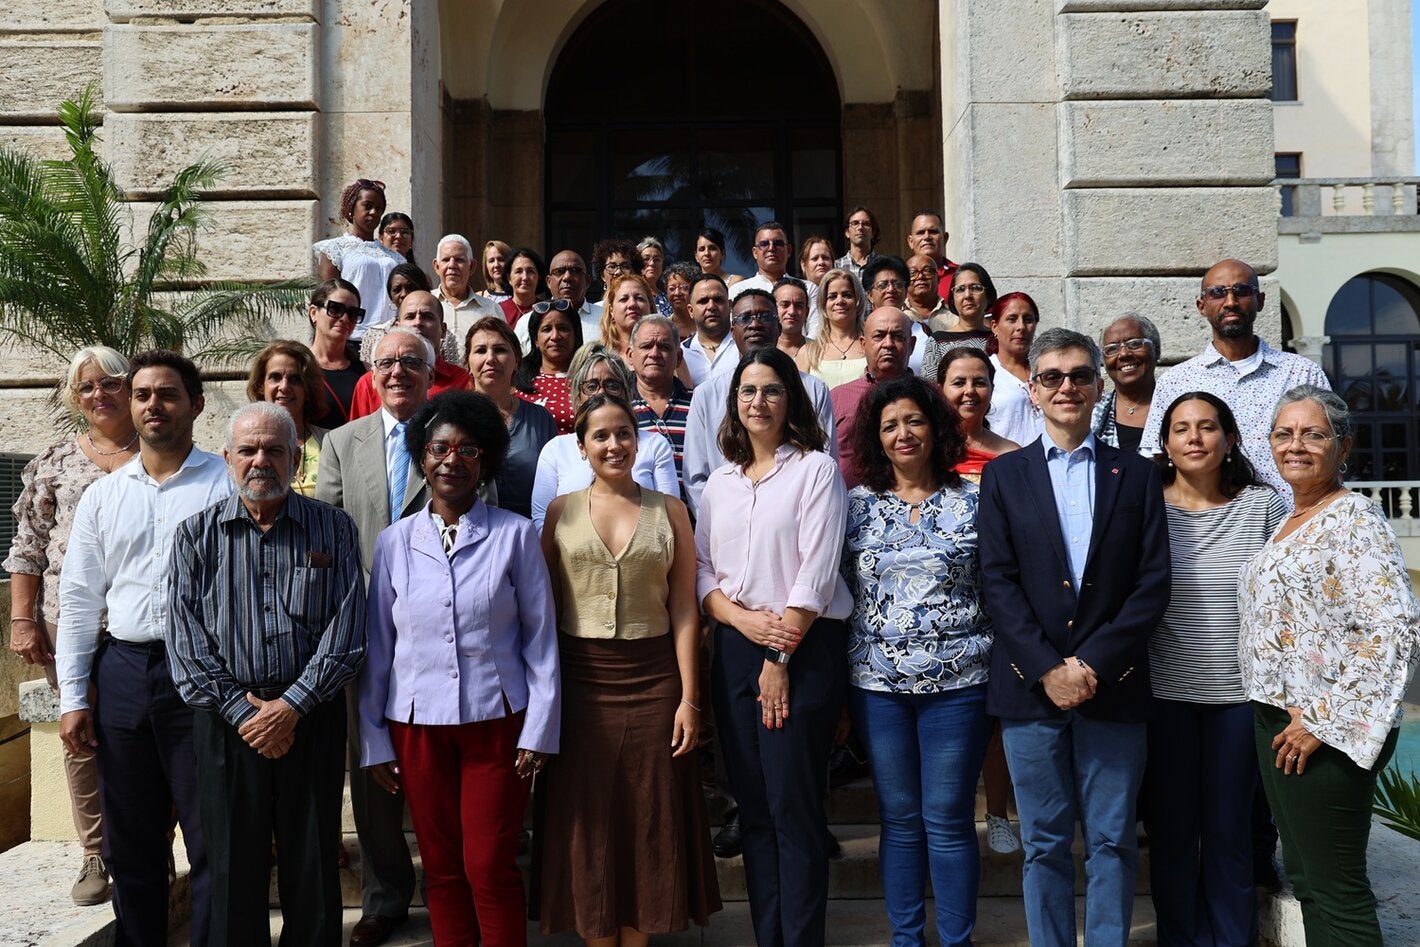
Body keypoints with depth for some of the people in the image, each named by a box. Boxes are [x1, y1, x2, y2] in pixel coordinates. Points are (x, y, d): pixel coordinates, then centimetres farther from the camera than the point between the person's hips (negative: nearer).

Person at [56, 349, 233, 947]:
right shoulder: (102, 496, 11)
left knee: (214, 840, 2)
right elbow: (79, 600, 12)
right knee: (130, 842, 15)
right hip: (122, 671, 4)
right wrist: (73, 696, 6)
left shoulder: (227, 484, -2)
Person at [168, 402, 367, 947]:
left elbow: (346, 630, -4)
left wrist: (291, 706, -12)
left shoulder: (332, 530, 2)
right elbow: (185, 637, -1)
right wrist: (242, 709, -9)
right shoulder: (196, 535, 5)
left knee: (314, 864, 7)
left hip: (311, 717, 0)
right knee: (232, 864, 9)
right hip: (226, 720, 1)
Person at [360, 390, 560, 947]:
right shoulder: (394, 543, 4)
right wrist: (373, 739, 7)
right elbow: (378, 648, 7)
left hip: (497, 720, -2)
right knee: (441, 869, 11)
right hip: (418, 725, 2)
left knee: (490, 869, 1)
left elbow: (540, 637, -1)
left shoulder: (514, 535, -2)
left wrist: (539, 729, -5)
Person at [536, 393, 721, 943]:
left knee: (649, 823, 8)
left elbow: (684, 609, 1)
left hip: (654, 680, 0)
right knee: (588, 822, 7)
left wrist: (689, 697, -4)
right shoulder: (560, 511, 4)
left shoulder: (669, 511, 4)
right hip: (580, 681, 0)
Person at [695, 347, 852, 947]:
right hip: (735, 648, 5)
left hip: (804, 648, -5)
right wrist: (741, 617, -9)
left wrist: (781, 659, -12)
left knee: (794, 807, -3)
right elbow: (701, 570, 10)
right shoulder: (721, 481, 14)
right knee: (753, 806, 10)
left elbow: (816, 573, -10)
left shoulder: (816, 469, -3)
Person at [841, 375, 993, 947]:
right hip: (877, 684, 2)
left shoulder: (973, 499, 0)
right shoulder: (858, 504, 4)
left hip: (957, 683, -2)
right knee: (899, 818, 12)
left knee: (948, 820, 4)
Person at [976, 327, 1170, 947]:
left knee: (1112, 842, 8)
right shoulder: (1003, 476, 6)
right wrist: (1048, 669, -11)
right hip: (1031, 686, 0)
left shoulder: (1136, 474, 7)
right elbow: (997, 582, -2)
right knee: (1045, 844, 8)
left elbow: (1152, 582, 0)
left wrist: (1094, 663, -10)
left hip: (1112, 684, 0)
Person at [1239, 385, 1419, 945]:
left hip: (1325, 732, -9)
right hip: (1276, 720, 9)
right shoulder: (1288, 520, 13)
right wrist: (1276, 717, 15)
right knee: (1303, 877, 17)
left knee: (1336, 892, 1)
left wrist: (1325, 721, -21)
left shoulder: (1354, 517, -13)